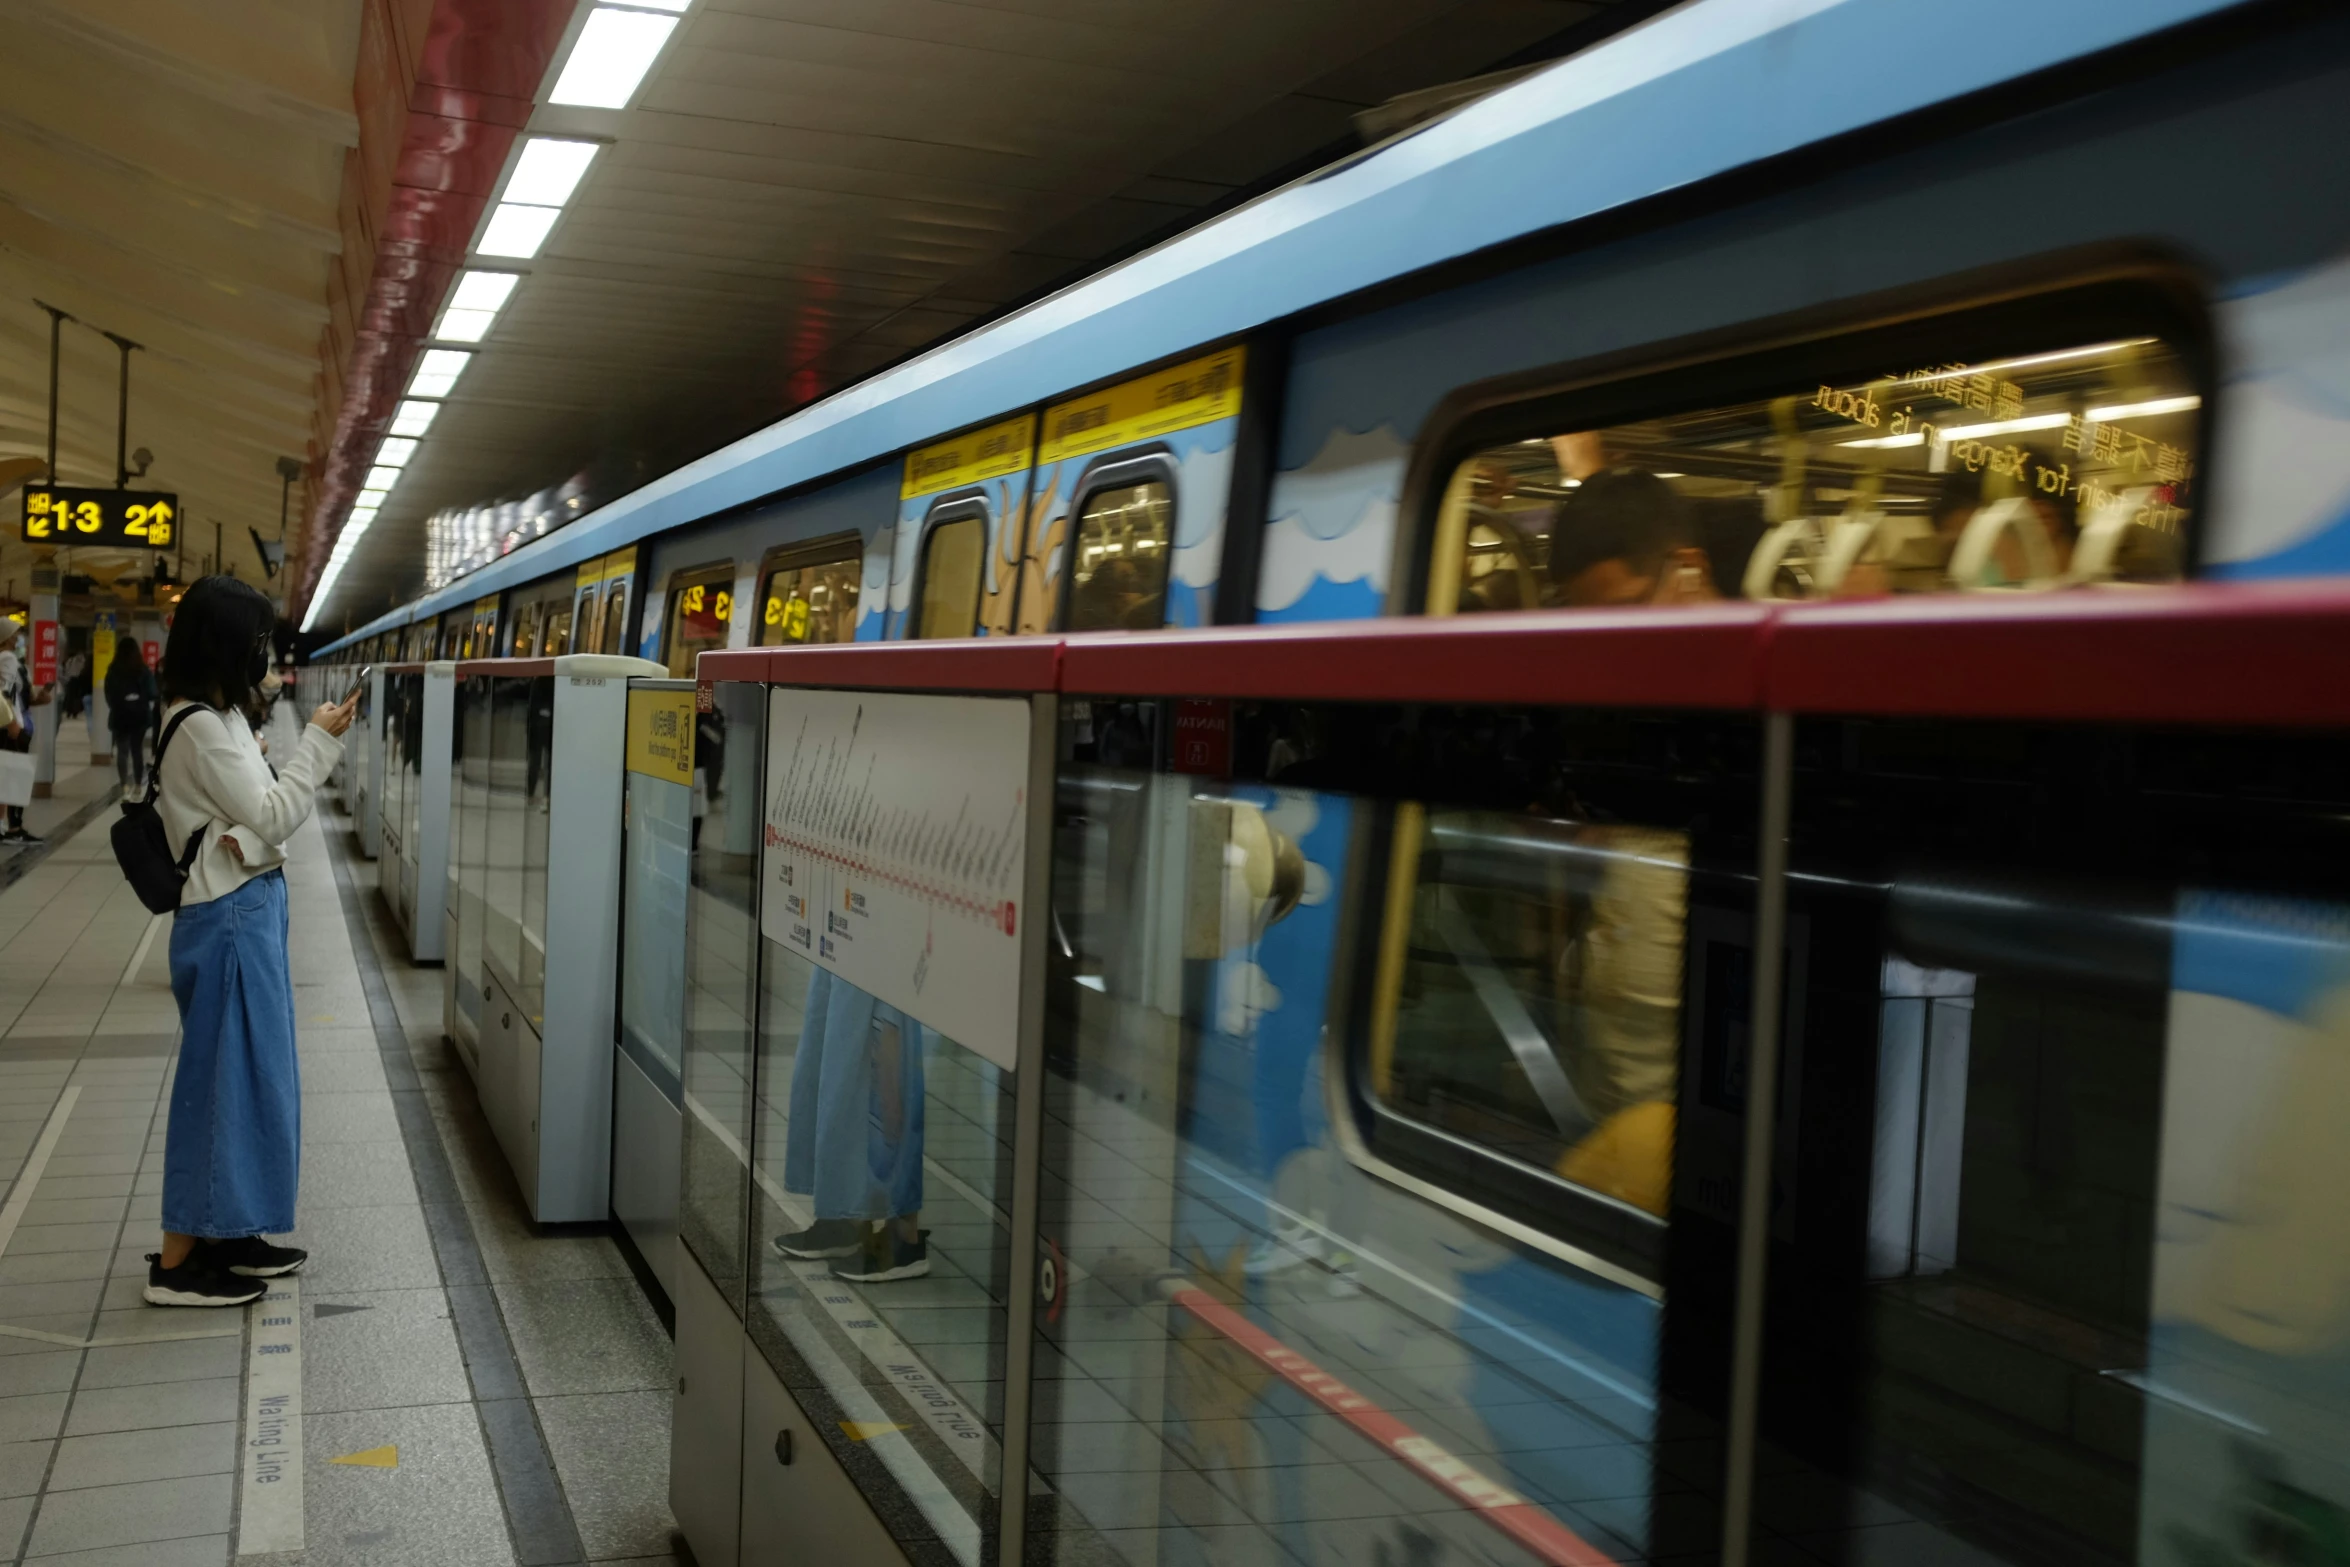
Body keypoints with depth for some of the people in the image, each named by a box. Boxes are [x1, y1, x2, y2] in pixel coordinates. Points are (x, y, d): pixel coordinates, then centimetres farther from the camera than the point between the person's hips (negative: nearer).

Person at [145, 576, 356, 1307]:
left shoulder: (216, 717, 13)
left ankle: (222, 1233, 24)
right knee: (223, 1076, -4)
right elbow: (272, 815, -16)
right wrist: (318, 741, -9)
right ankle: (179, 1260, 4)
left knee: (246, 1073, 15)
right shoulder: (201, 727, -17)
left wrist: (246, 839, -12)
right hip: (232, 917, -10)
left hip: (246, 909, 10)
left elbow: (259, 810, 11)